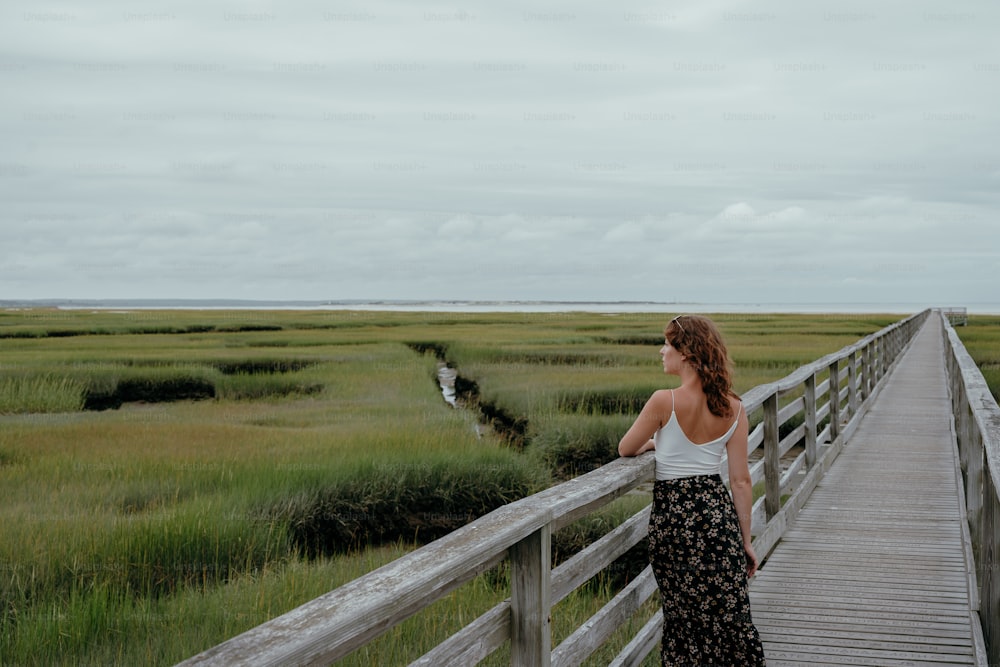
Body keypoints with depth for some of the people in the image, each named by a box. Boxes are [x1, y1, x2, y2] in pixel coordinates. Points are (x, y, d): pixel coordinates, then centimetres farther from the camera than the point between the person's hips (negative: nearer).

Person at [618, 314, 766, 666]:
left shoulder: (664, 402, -15)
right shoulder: (733, 408, -2)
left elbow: (626, 449, 0)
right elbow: (741, 481, 0)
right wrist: (746, 541, 7)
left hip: (673, 516, -4)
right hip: (720, 514, 4)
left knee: (687, 618, 8)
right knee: (730, 615, 10)